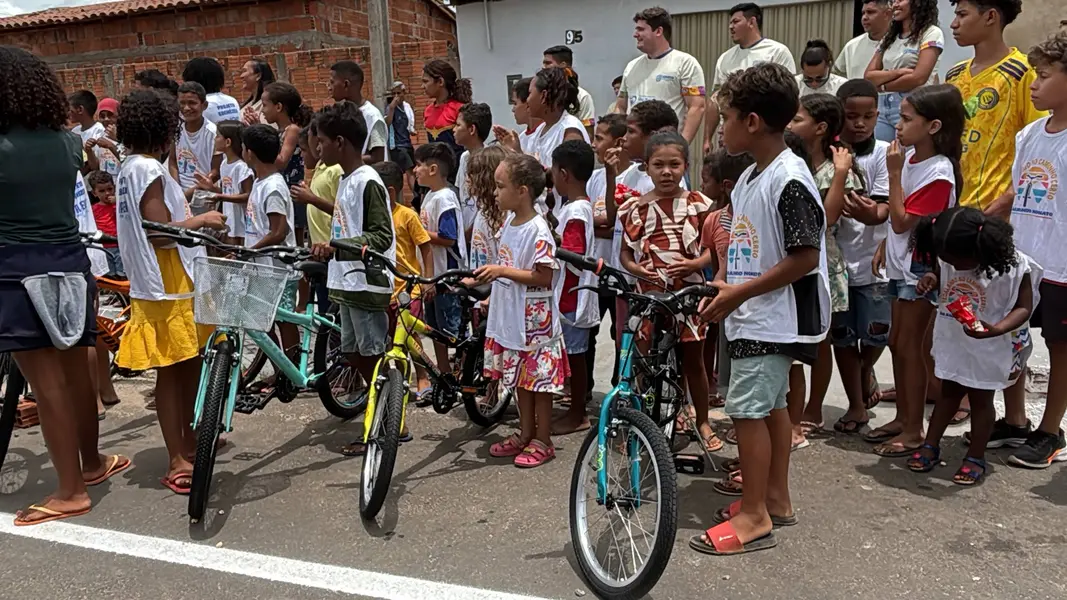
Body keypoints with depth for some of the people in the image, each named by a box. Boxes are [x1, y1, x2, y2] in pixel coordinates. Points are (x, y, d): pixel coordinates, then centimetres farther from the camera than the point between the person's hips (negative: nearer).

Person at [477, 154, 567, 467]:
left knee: (538, 378, 4)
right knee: (520, 378, 18)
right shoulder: (509, 221, 7)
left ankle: (543, 441, 17)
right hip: (510, 315, 9)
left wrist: (502, 271, -24)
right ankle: (525, 433, 32)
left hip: (534, 319, -8)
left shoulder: (537, 229, -19)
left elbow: (544, 277, -22)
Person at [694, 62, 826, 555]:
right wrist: (725, 290, 4)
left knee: (746, 408, -6)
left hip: (773, 316, -10)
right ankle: (776, 500, 30)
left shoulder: (789, 180, -19)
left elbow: (805, 257, -22)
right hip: (752, 313, 10)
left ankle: (754, 518, 7)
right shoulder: (750, 177, 11)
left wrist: (741, 292, -19)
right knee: (770, 404, 17)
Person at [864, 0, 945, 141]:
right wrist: (898, 72, -11)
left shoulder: (931, 33, -1)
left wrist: (882, 86, -1)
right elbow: (868, 76, 6)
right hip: (882, 107, 6)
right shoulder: (889, 37, 16)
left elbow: (918, 78, -13)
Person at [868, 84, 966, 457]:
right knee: (897, 342, 14)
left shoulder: (938, 172, -20)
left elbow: (903, 221, -22)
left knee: (910, 346, -2)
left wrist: (894, 172, -21)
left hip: (921, 268, -9)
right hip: (902, 263, 9)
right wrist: (885, 246, 12)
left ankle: (914, 430, 10)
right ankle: (902, 417, 27)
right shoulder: (911, 158, 4)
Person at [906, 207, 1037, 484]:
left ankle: (976, 458, 21)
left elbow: (1024, 306, -18)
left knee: (980, 398, 8)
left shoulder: (1014, 267, -25)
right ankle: (930, 446, 26)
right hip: (952, 341, 4)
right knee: (948, 392, 17)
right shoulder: (948, 257, -12)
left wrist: (996, 329, -35)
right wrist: (931, 279, -16)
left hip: (990, 348, -4)